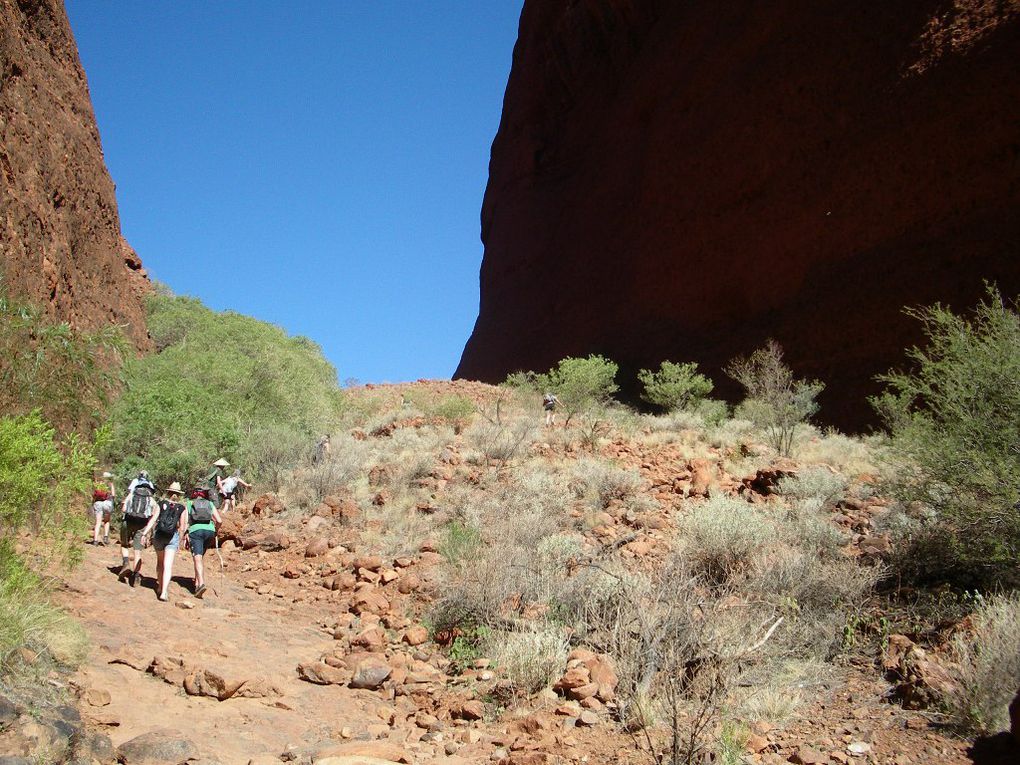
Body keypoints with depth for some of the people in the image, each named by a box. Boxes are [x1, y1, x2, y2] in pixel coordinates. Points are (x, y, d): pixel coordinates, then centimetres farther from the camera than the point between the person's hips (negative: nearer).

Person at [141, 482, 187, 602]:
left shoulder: (161, 504, 3)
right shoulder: (181, 508, 3)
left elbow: (153, 519, -8)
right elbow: (182, 527, 5)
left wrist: (145, 534, -11)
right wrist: (180, 539, 19)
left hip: (158, 535, 2)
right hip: (172, 537, -2)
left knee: (160, 562, 23)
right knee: (168, 566, -5)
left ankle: (160, 587, 32)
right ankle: (164, 592, -18)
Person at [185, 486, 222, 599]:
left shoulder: (188, 504, 18)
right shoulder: (210, 504, 22)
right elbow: (219, 521, 11)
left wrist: (186, 537, 4)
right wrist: (214, 533, 25)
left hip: (195, 530, -3)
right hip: (209, 530, 3)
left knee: (197, 558, -12)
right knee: (199, 556, 22)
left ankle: (201, 583, -30)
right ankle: (197, 582, 22)